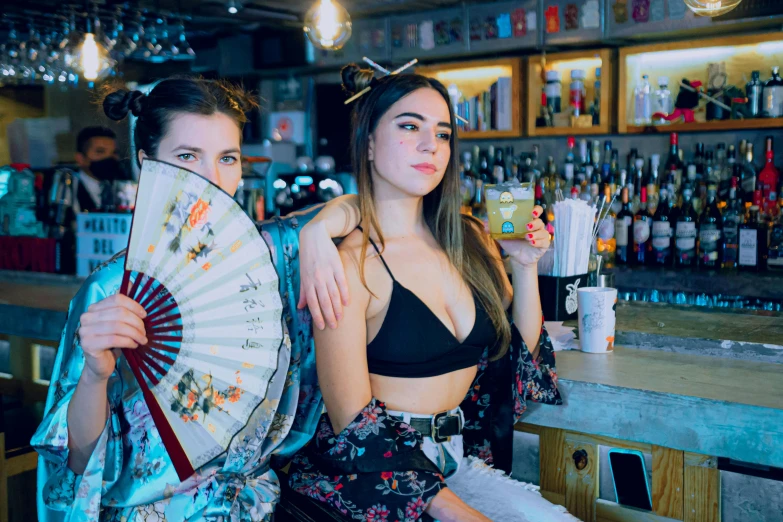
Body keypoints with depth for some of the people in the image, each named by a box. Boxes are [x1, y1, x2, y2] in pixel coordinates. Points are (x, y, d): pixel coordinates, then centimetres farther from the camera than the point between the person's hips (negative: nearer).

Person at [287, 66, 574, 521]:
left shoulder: (469, 241, 4)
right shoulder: (351, 264, -15)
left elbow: (522, 355, 12)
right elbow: (355, 428, -15)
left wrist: (526, 266, -2)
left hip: (459, 459, 6)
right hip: (378, 474, -6)